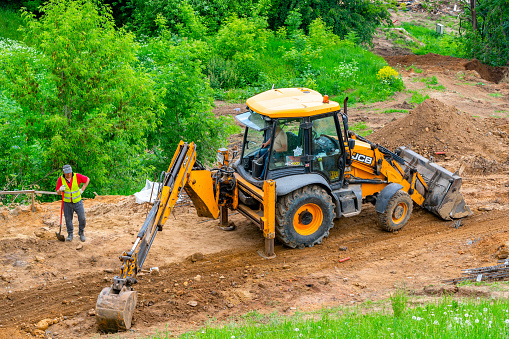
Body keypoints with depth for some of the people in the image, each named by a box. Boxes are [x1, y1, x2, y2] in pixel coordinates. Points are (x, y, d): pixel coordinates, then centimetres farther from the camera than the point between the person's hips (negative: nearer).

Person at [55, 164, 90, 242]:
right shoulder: (60, 179, -10)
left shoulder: (77, 176, -12)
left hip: (77, 202, 0)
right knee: (68, 219, 4)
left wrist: (82, 189, -1)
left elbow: (87, 179, 5)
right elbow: (58, 192, -4)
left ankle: (81, 233, 19)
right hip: (67, 203, 0)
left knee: (82, 218, -1)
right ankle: (70, 235, 19)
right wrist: (60, 190, -28)